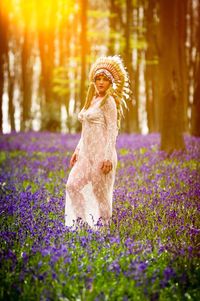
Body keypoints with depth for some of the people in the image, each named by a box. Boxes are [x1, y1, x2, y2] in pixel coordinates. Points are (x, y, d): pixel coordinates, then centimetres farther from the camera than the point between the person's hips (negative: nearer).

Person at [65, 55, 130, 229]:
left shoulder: (109, 101, -9)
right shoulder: (91, 100, 16)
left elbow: (112, 130, -14)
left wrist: (108, 158, -20)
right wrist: (77, 151, 18)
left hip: (101, 152, -8)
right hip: (86, 152, 8)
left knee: (100, 192, -1)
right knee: (72, 185, 3)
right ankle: (83, 220, 12)